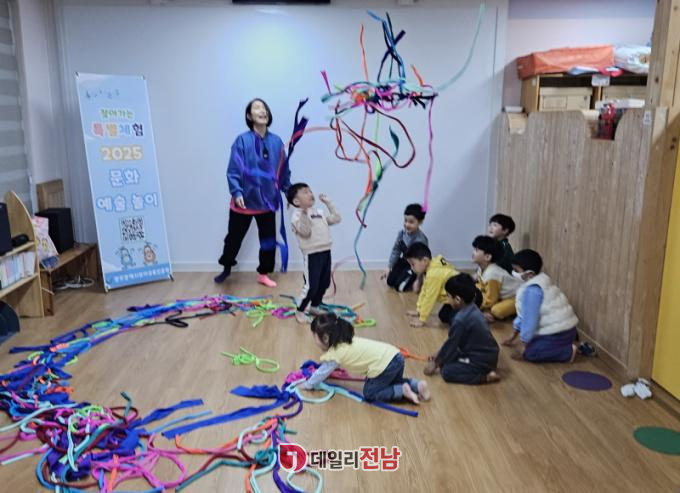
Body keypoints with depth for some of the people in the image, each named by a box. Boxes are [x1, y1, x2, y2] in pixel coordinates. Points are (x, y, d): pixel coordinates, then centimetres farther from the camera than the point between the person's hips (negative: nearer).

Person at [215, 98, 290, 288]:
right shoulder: (242, 141, -12)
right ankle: (226, 268, 39)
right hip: (244, 202, -3)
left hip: (267, 201, 3)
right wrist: (237, 192, -25)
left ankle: (264, 274, 30)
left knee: (268, 239, 11)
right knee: (234, 237, 14)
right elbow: (233, 171, -14)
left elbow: (284, 171, 7)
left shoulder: (276, 142, -2)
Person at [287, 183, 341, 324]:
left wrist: (329, 203, 15)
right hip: (312, 254, -8)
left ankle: (314, 307, 34)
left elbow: (336, 219, 16)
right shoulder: (297, 215, -8)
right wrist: (304, 213, -33)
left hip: (325, 252, 8)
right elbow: (305, 232, -22)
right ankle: (300, 311, 10)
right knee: (311, 285, -7)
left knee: (324, 283, 15)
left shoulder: (320, 212, 16)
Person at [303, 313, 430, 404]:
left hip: (384, 365, -9)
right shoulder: (345, 341, 21)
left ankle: (403, 391, -2)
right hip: (394, 356, 9)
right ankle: (417, 385, 13)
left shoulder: (334, 354, -4)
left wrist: (306, 385, 21)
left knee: (369, 394, 9)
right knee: (392, 382, 33)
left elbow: (321, 373, 6)